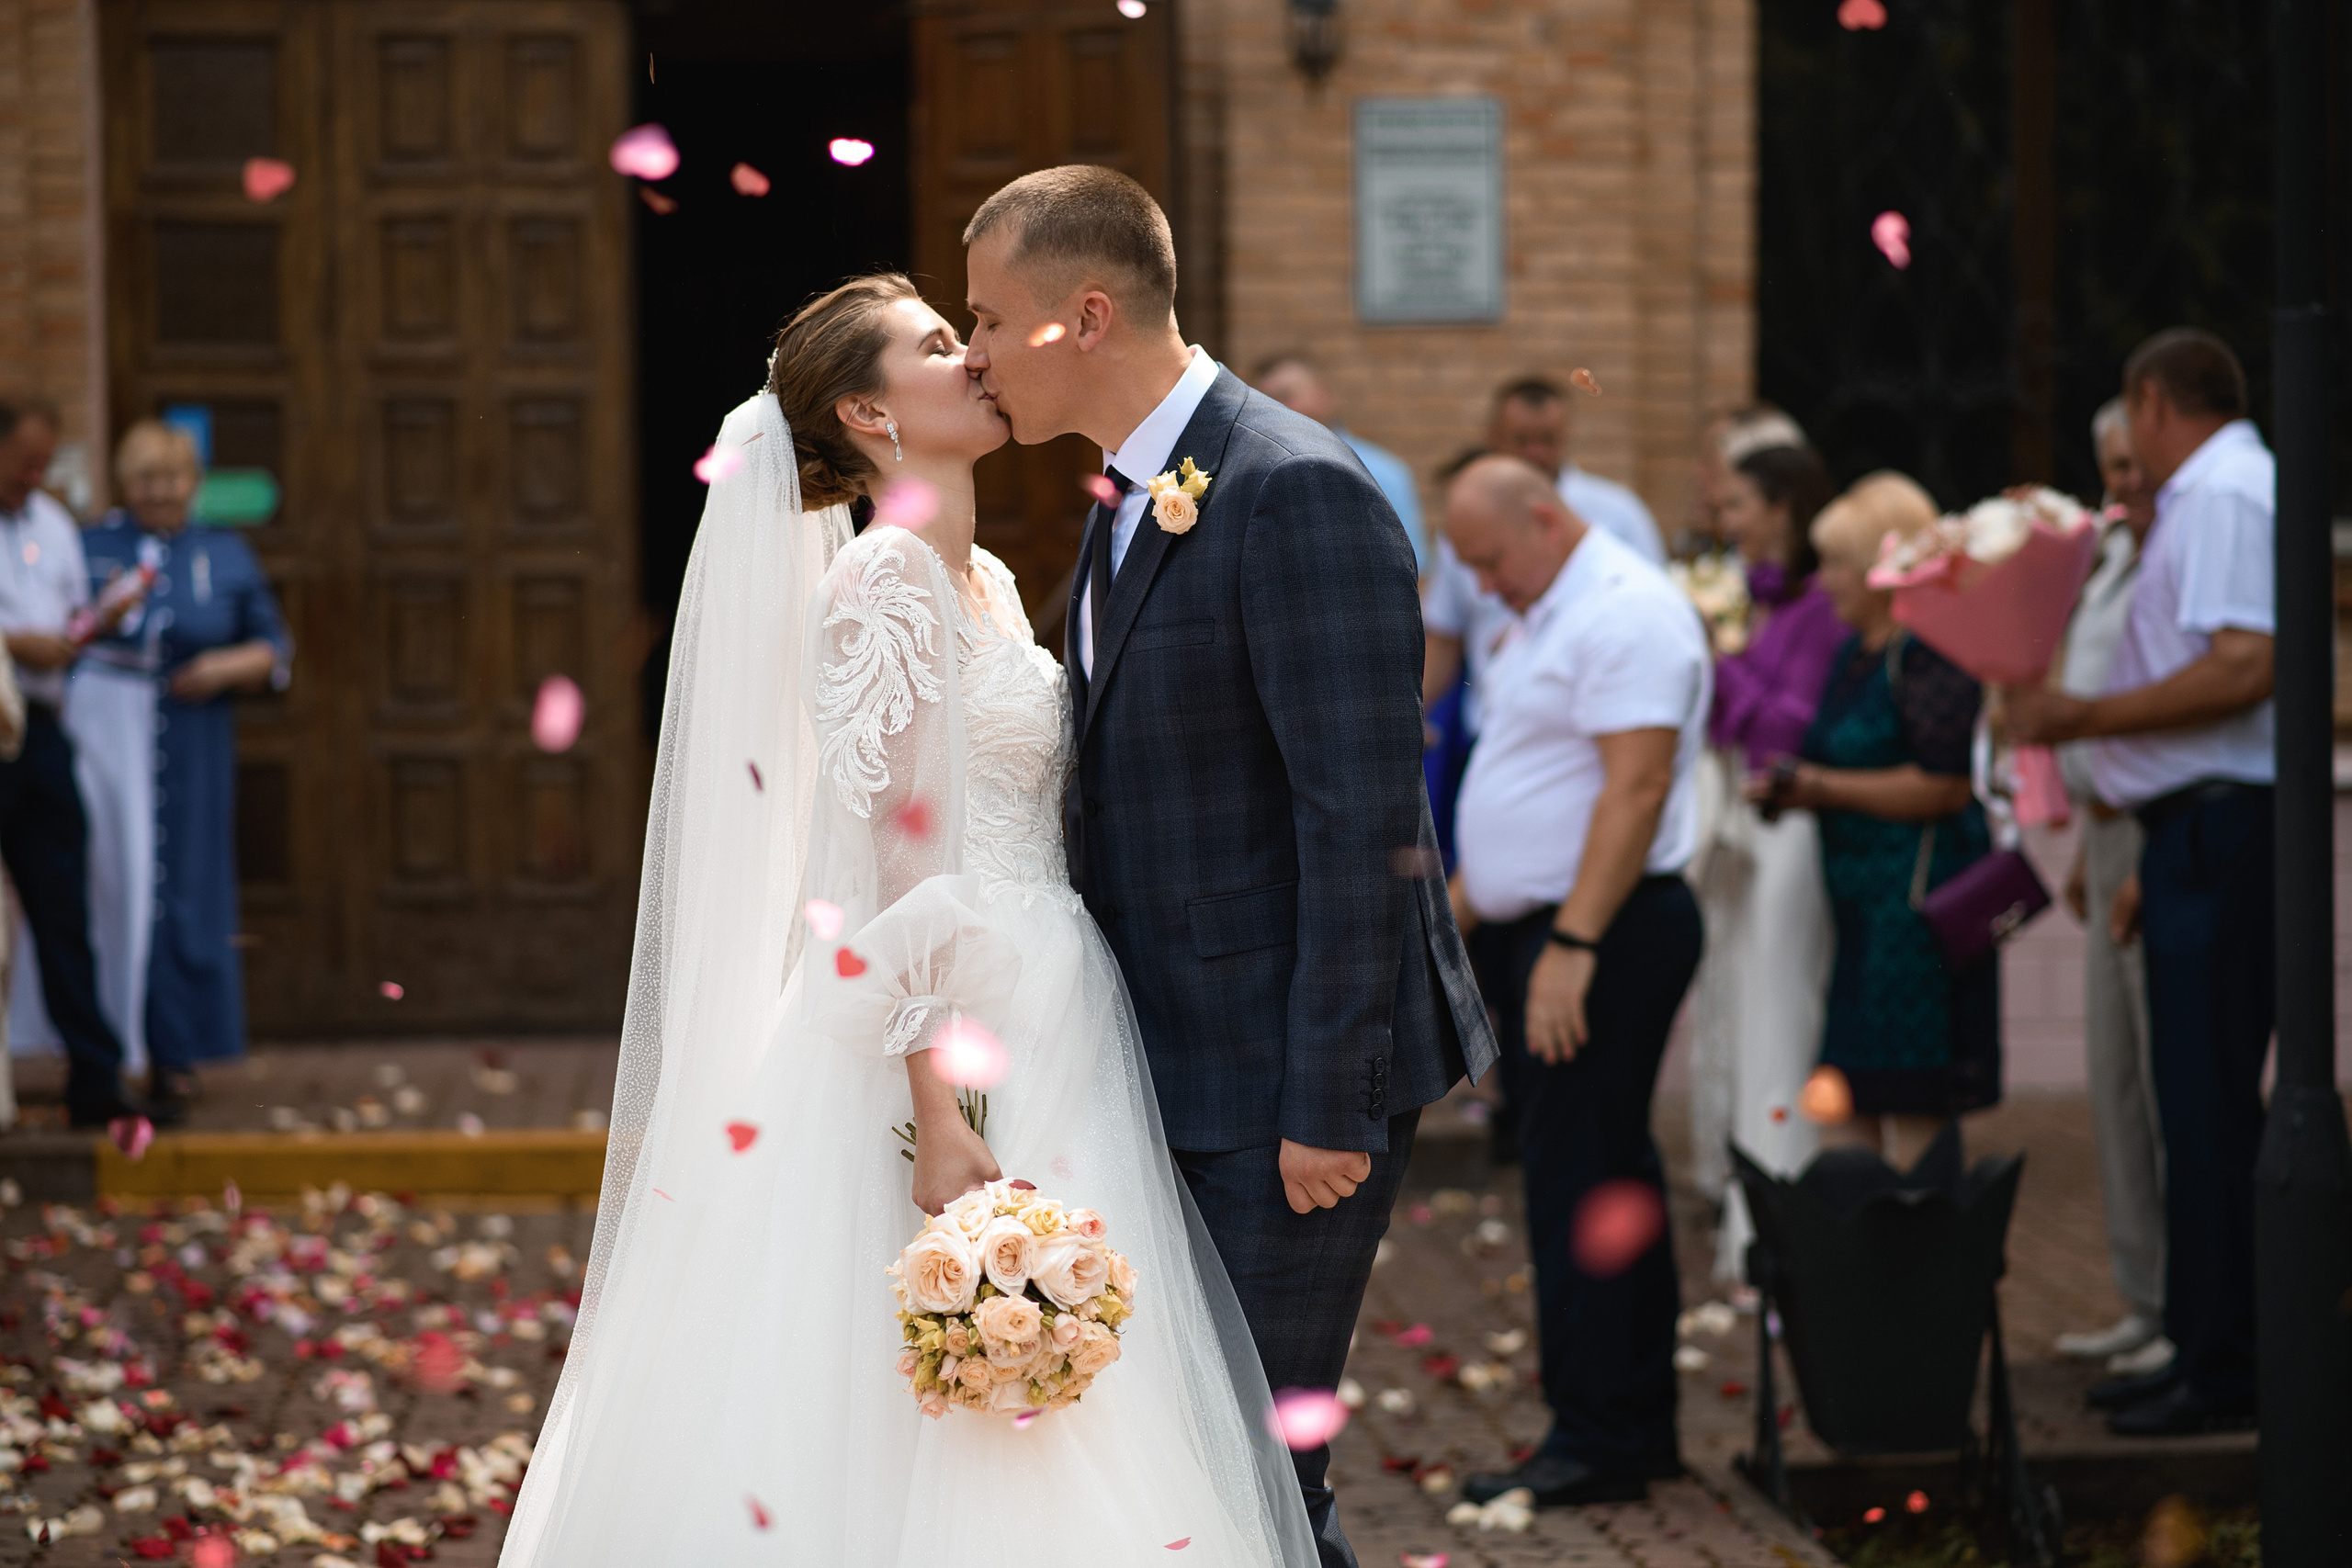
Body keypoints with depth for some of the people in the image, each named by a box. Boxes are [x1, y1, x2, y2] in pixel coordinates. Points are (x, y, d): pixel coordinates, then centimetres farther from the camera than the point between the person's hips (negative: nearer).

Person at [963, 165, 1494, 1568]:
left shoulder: (1299, 492, -17)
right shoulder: (1130, 503, 13)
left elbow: (1362, 816, -21)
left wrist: (1327, 1102, -22)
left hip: (1292, 1077, -9)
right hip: (1186, 1069, 9)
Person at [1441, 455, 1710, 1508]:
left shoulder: (1624, 613, -14)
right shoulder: (1550, 615, 19)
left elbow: (1635, 788, -22)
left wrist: (1573, 945, -26)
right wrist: (1458, 905, 23)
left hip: (1602, 935, -10)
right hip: (1539, 930, 10)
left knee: (1579, 1181, -9)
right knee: (1611, 1180, 12)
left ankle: (1595, 1441, -5)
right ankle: (1641, 1429, 17)